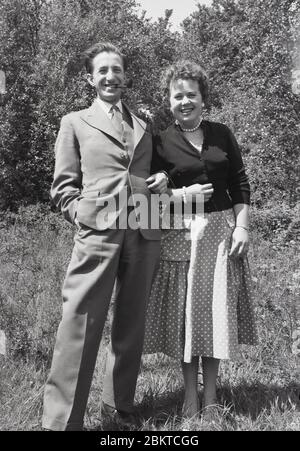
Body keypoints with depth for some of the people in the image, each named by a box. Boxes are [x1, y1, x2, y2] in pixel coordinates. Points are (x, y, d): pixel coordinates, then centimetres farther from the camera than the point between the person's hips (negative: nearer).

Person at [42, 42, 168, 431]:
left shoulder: (144, 126, 21)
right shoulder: (75, 123, 14)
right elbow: (64, 186, 9)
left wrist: (162, 180, 7)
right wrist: (83, 215, -5)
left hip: (144, 233, 4)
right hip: (97, 233, -3)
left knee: (132, 322, 9)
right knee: (80, 323, -9)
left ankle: (120, 405, 24)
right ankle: (61, 420, -1)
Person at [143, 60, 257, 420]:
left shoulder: (221, 134, 8)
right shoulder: (160, 142, 0)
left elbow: (240, 183, 8)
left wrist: (242, 226, -1)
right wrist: (183, 195, -14)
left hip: (222, 232, 3)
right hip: (181, 235, -2)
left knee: (217, 309, 6)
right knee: (185, 311, 3)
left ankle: (211, 396, 20)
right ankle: (190, 395, 18)